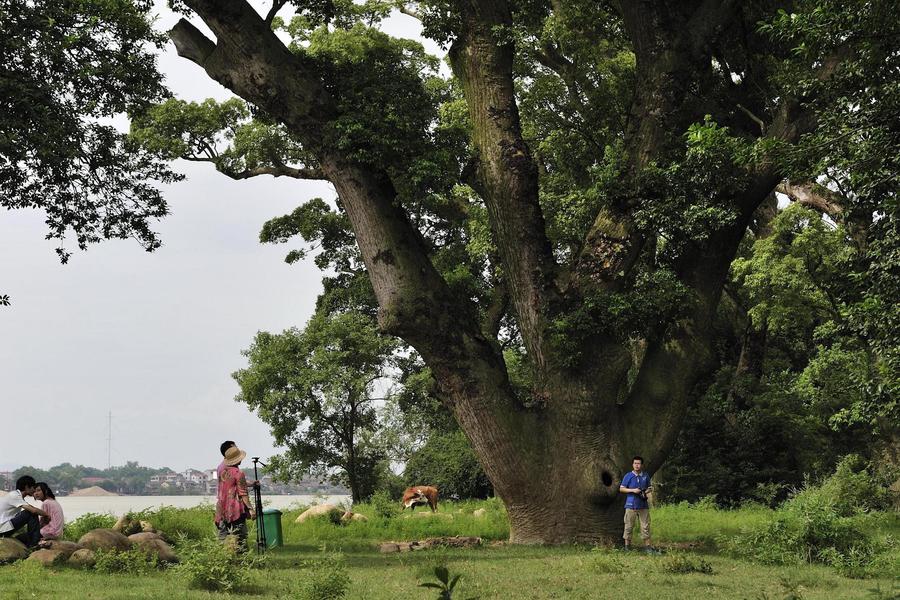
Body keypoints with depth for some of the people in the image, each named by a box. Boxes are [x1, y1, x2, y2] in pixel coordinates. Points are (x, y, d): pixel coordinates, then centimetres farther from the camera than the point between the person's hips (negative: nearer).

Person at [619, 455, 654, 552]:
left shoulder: (646, 476, 8)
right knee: (629, 526, 2)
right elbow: (621, 489, -1)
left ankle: (647, 545, 8)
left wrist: (646, 492, -4)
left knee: (645, 525, 3)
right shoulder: (628, 476, -1)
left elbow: (649, 488, 18)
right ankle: (627, 545, 11)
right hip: (631, 504, -2)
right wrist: (633, 490, -13)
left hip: (643, 505, 2)